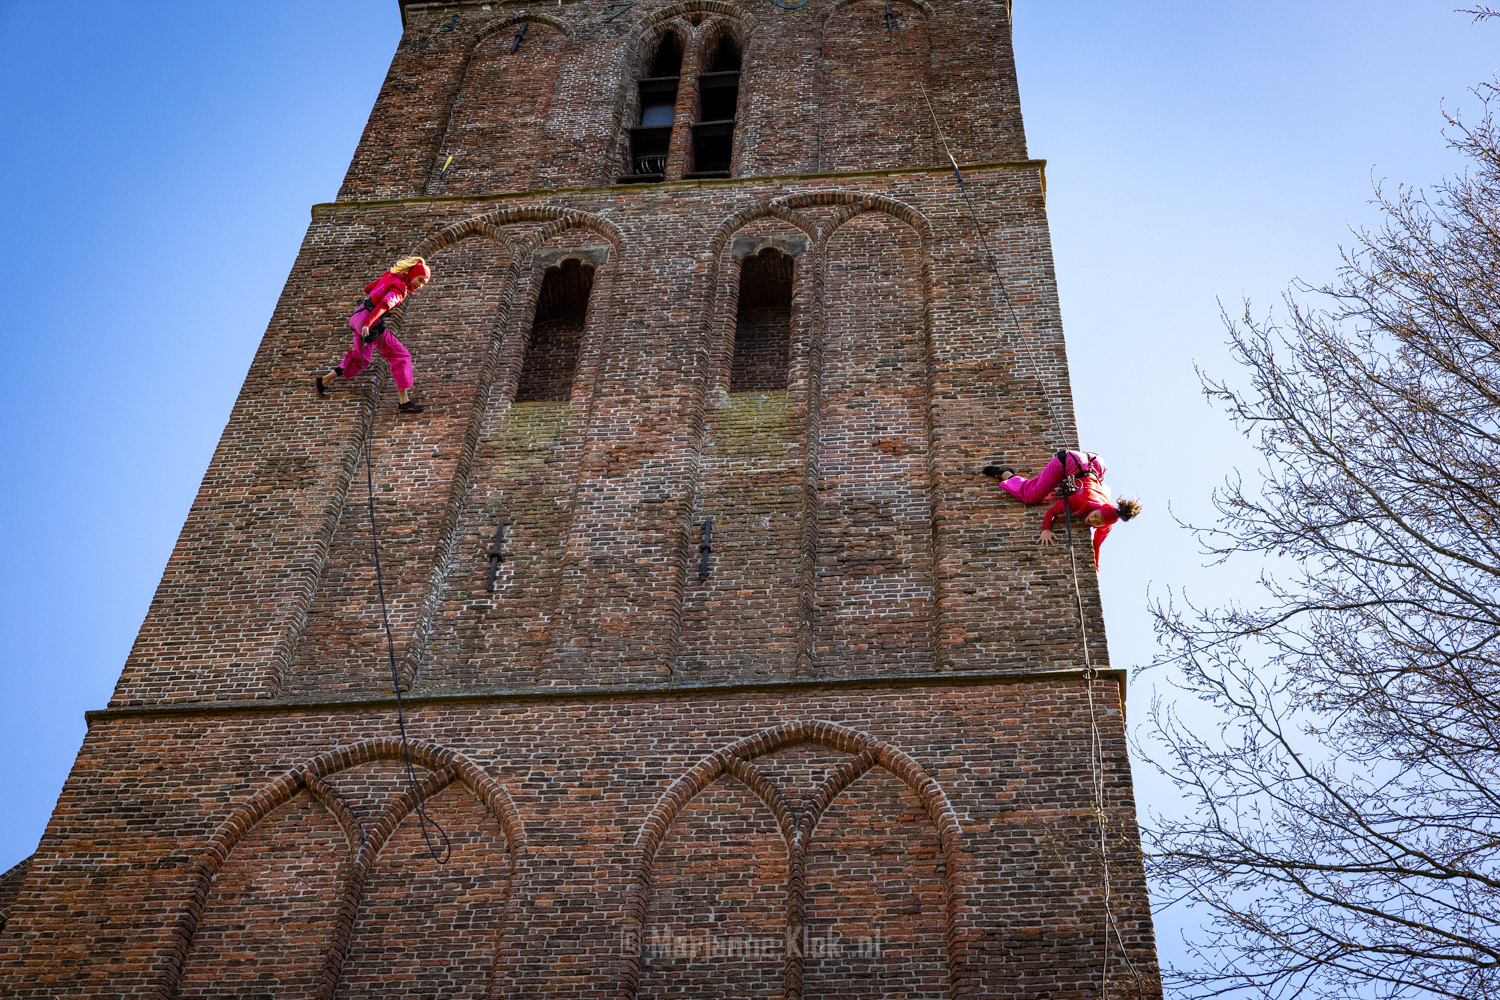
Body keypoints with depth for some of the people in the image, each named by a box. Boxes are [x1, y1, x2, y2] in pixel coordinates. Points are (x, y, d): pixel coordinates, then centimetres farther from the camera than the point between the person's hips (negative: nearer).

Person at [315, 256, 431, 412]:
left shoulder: (390, 276, 13)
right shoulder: (400, 288, -13)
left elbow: (368, 288, 24)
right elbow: (384, 304, -28)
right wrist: (367, 324, -38)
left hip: (358, 317, 10)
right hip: (369, 320, -10)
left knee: (361, 358, 28)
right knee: (401, 356, -8)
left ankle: (323, 381, 35)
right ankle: (404, 402, -14)